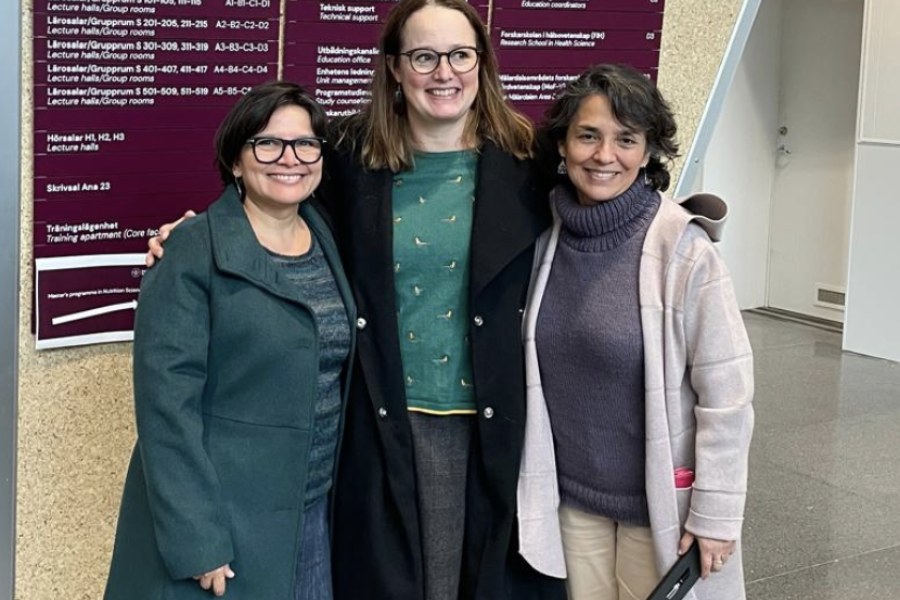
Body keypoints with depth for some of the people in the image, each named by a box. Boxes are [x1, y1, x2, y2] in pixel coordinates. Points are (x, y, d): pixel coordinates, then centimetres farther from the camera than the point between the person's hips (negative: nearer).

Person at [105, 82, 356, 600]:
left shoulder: (328, 244, 7)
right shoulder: (195, 252, -11)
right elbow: (168, 401, -15)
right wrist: (195, 541, -19)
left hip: (315, 519, 6)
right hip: (218, 518, -5)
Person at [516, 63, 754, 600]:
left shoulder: (683, 249, -16)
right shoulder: (548, 237, -2)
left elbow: (727, 392, -14)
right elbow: (536, 370, 7)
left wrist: (715, 513, -13)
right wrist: (532, 484, 9)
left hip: (661, 499, -4)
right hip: (571, 493, 4)